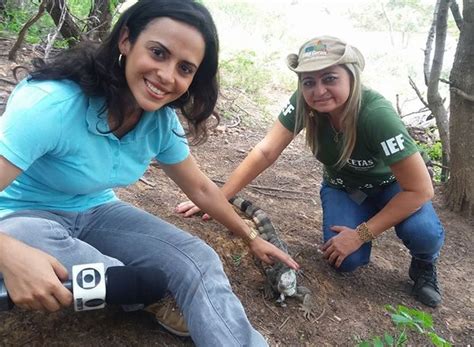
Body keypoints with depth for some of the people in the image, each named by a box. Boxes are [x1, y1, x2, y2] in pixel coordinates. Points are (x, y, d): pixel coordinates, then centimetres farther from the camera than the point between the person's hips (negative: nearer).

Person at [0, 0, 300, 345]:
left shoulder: (161, 121, -11)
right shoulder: (52, 104, -31)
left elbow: (201, 189, 4)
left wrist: (251, 237, 12)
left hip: (96, 213, 4)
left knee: (199, 261, -16)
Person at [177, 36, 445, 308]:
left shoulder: (377, 115, -37)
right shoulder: (303, 103, -27)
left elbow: (420, 189, -31)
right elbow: (266, 152, -24)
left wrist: (361, 234, -30)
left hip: (390, 182, -2)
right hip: (343, 186, 3)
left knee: (423, 233, -31)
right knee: (347, 261, -19)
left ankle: (424, 264, 6)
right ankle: (367, 217, 14)